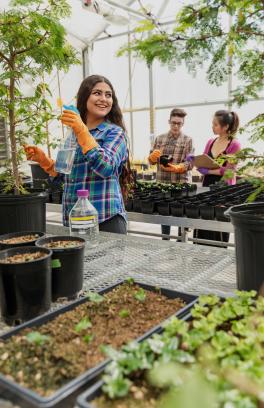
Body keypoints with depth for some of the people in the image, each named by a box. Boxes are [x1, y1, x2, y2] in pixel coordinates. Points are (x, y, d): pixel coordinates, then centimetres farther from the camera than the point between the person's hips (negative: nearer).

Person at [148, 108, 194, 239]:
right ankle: (165, 241, 23)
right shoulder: (160, 138, 10)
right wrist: (153, 156, -13)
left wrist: (176, 167, -26)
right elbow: (151, 160, 10)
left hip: (181, 183, -3)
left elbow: (190, 163, -7)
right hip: (162, 183, 3)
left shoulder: (188, 140, 1)